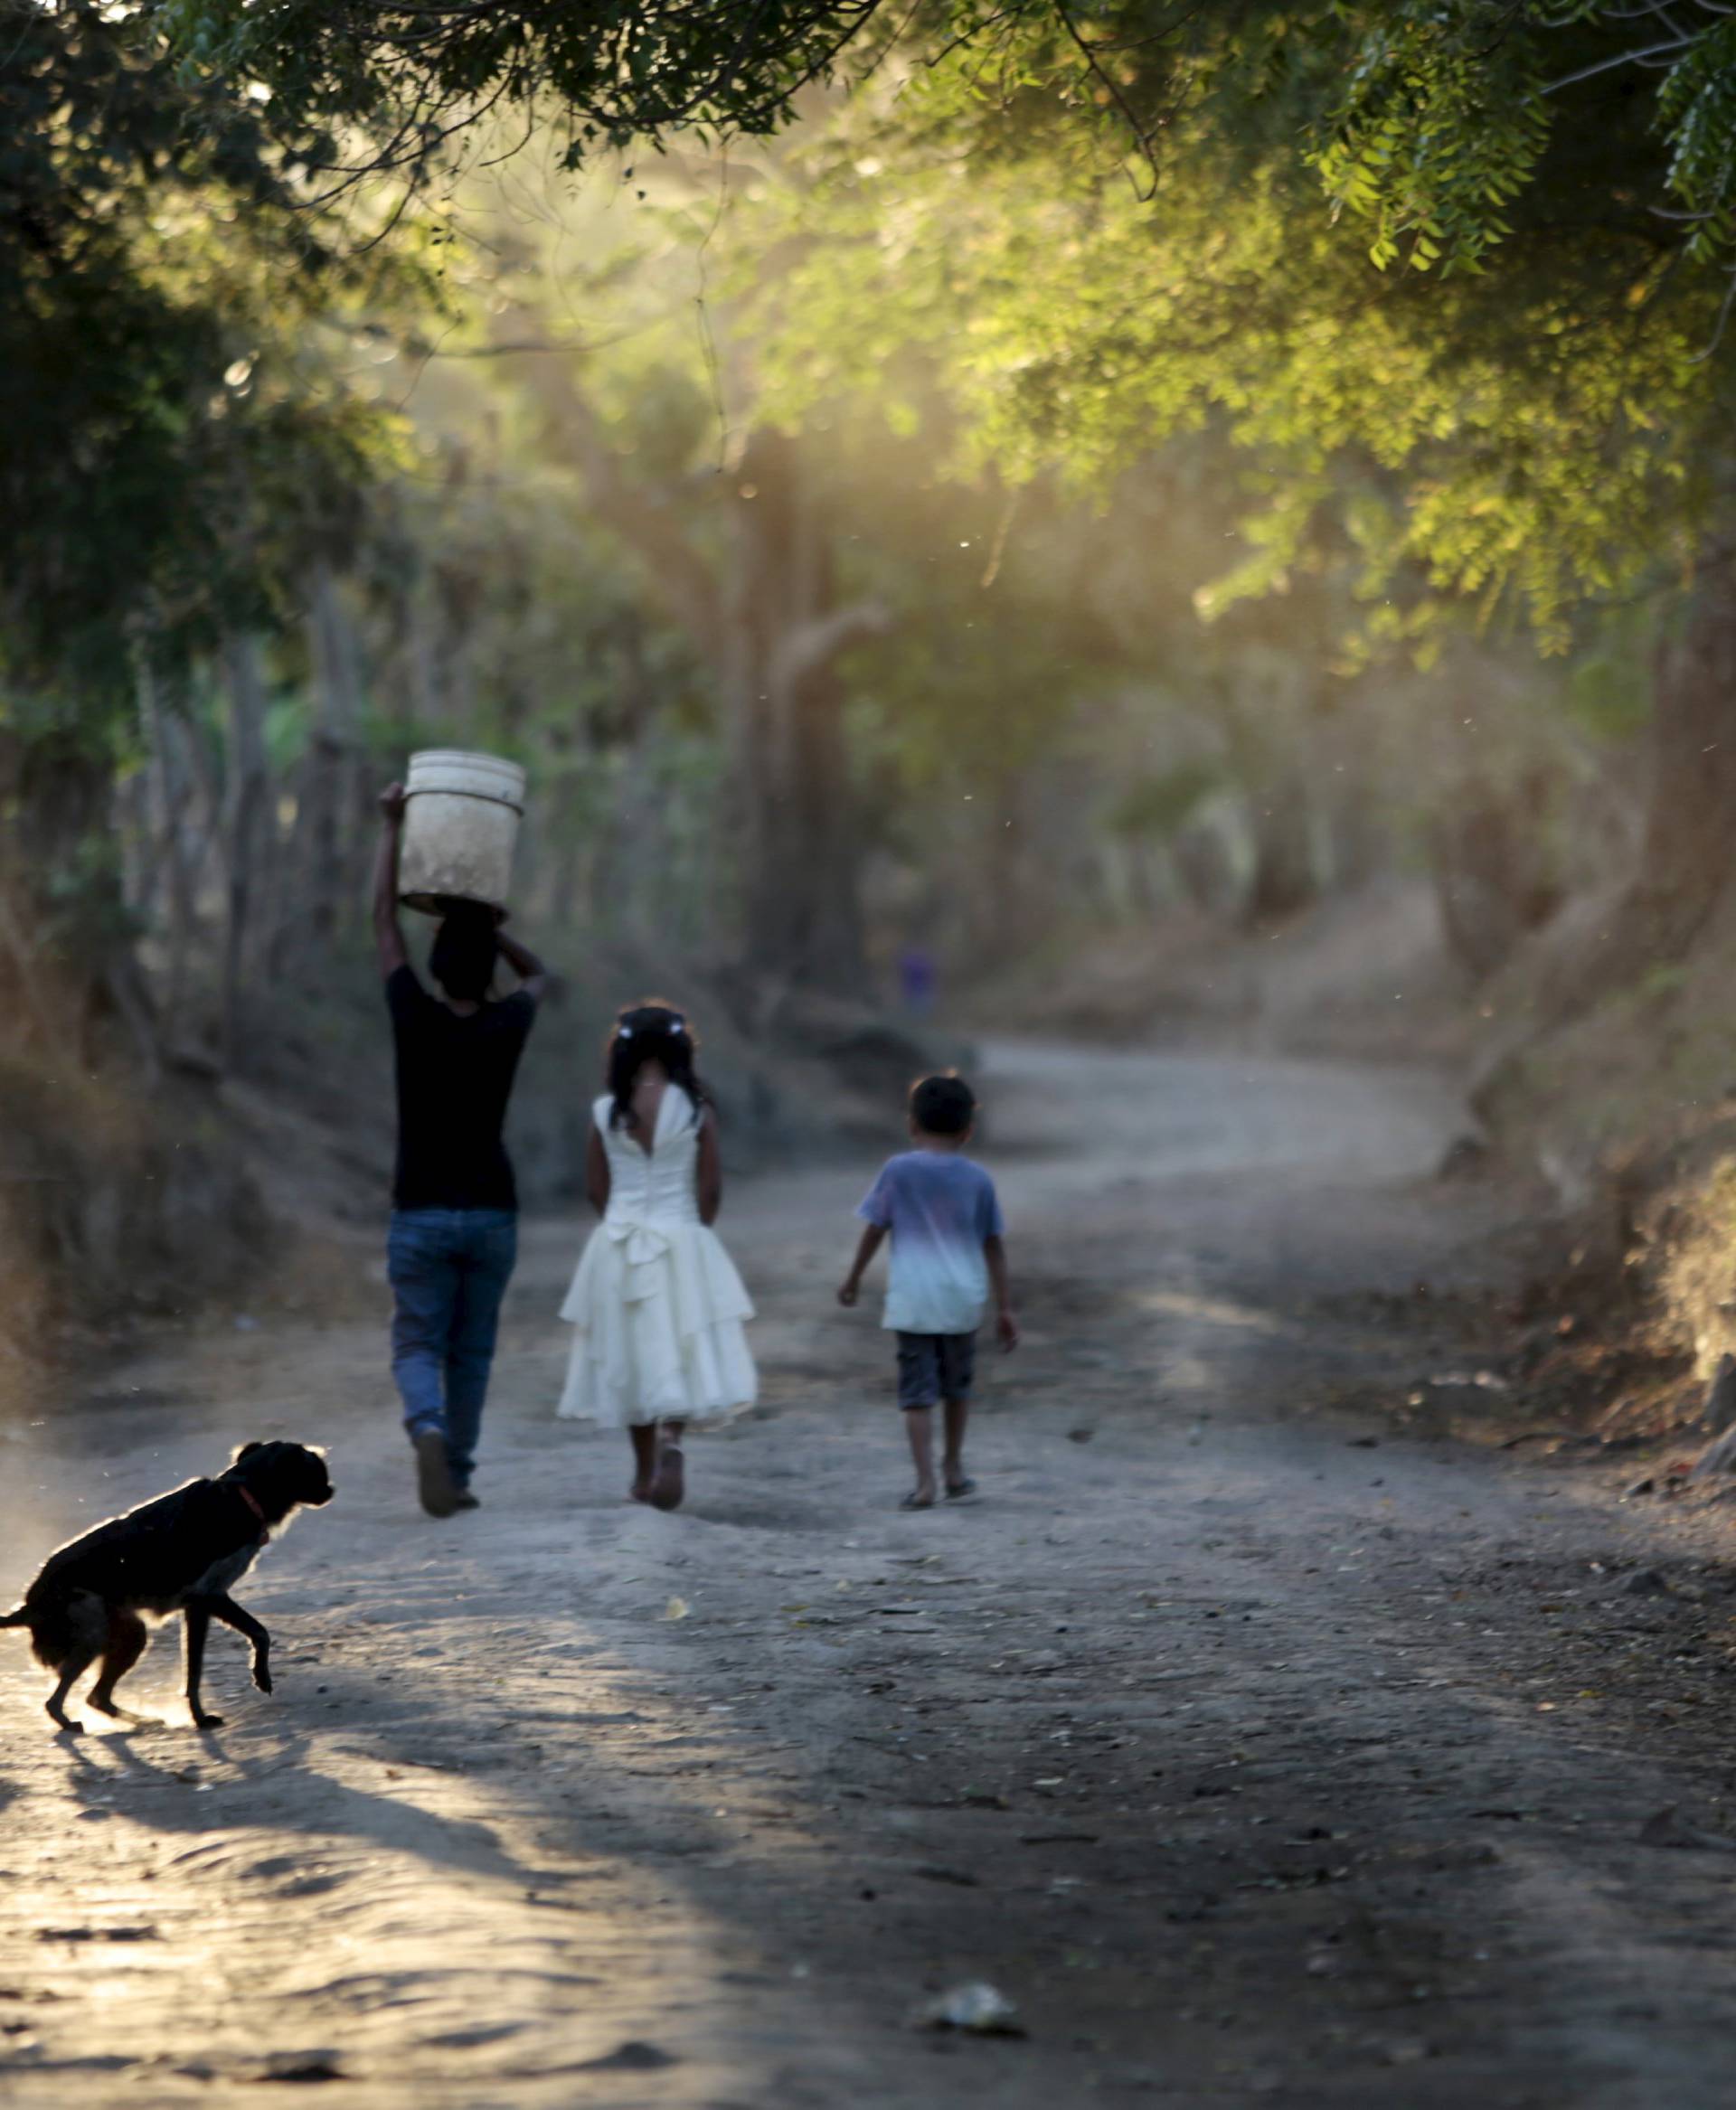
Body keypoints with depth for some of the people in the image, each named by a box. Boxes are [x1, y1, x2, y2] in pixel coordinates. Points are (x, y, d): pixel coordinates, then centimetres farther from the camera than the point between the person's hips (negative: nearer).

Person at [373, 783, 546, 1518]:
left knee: (417, 1347, 2)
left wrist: (393, 827, 8)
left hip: (421, 1215, -2)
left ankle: (428, 1431, -26)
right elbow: (537, 973, 20)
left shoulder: (415, 1019, -8)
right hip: (491, 1213, 2)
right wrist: (488, 922, 11)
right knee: (471, 1353, 12)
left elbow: (383, 920, 2)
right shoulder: (507, 1027, -5)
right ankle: (457, 1471, 14)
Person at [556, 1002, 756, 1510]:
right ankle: (671, 1439, -26)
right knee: (680, 1352, 1)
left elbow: (595, 1188, 3)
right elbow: (710, 1185, -3)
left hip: (619, 1244, 2)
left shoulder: (606, 1111, -2)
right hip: (682, 1240, -2)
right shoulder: (696, 1109, -6)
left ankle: (645, 1475, 19)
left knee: (631, 1354, 12)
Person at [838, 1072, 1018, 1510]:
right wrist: (1004, 1308, 10)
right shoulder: (977, 1178, 2)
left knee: (917, 1391, -2)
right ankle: (954, 1469, 32)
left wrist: (854, 1277, 16)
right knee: (957, 1386, 22)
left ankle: (925, 1482, -13)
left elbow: (875, 1228, 1)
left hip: (912, 1301, -3)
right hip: (963, 1299, 3)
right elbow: (994, 1246, 5)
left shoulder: (898, 1171, -4)